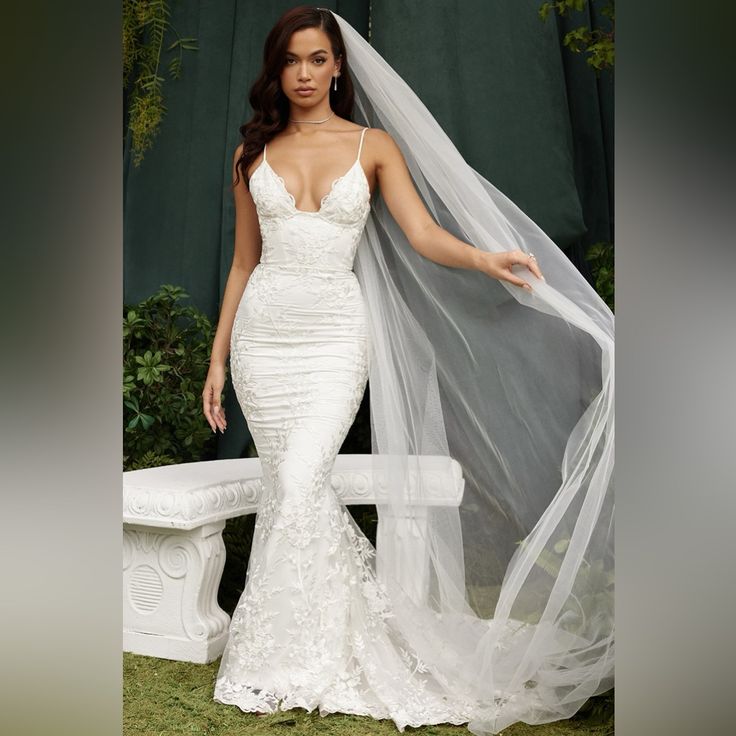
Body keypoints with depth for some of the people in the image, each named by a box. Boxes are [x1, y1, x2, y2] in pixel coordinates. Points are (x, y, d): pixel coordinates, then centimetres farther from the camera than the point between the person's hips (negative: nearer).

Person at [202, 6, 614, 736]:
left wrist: (486, 257, -27)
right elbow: (243, 261, 13)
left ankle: (271, 657, 3)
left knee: (298, 483, -14)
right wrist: (217, 358, 11)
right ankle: (370, 607, 24)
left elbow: (424, 233, -6)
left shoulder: (375, 144, 6)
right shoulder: (252, 154, 12)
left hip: (335, 331, -3)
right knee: (290, 486, 3)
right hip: (263, 332, 4)